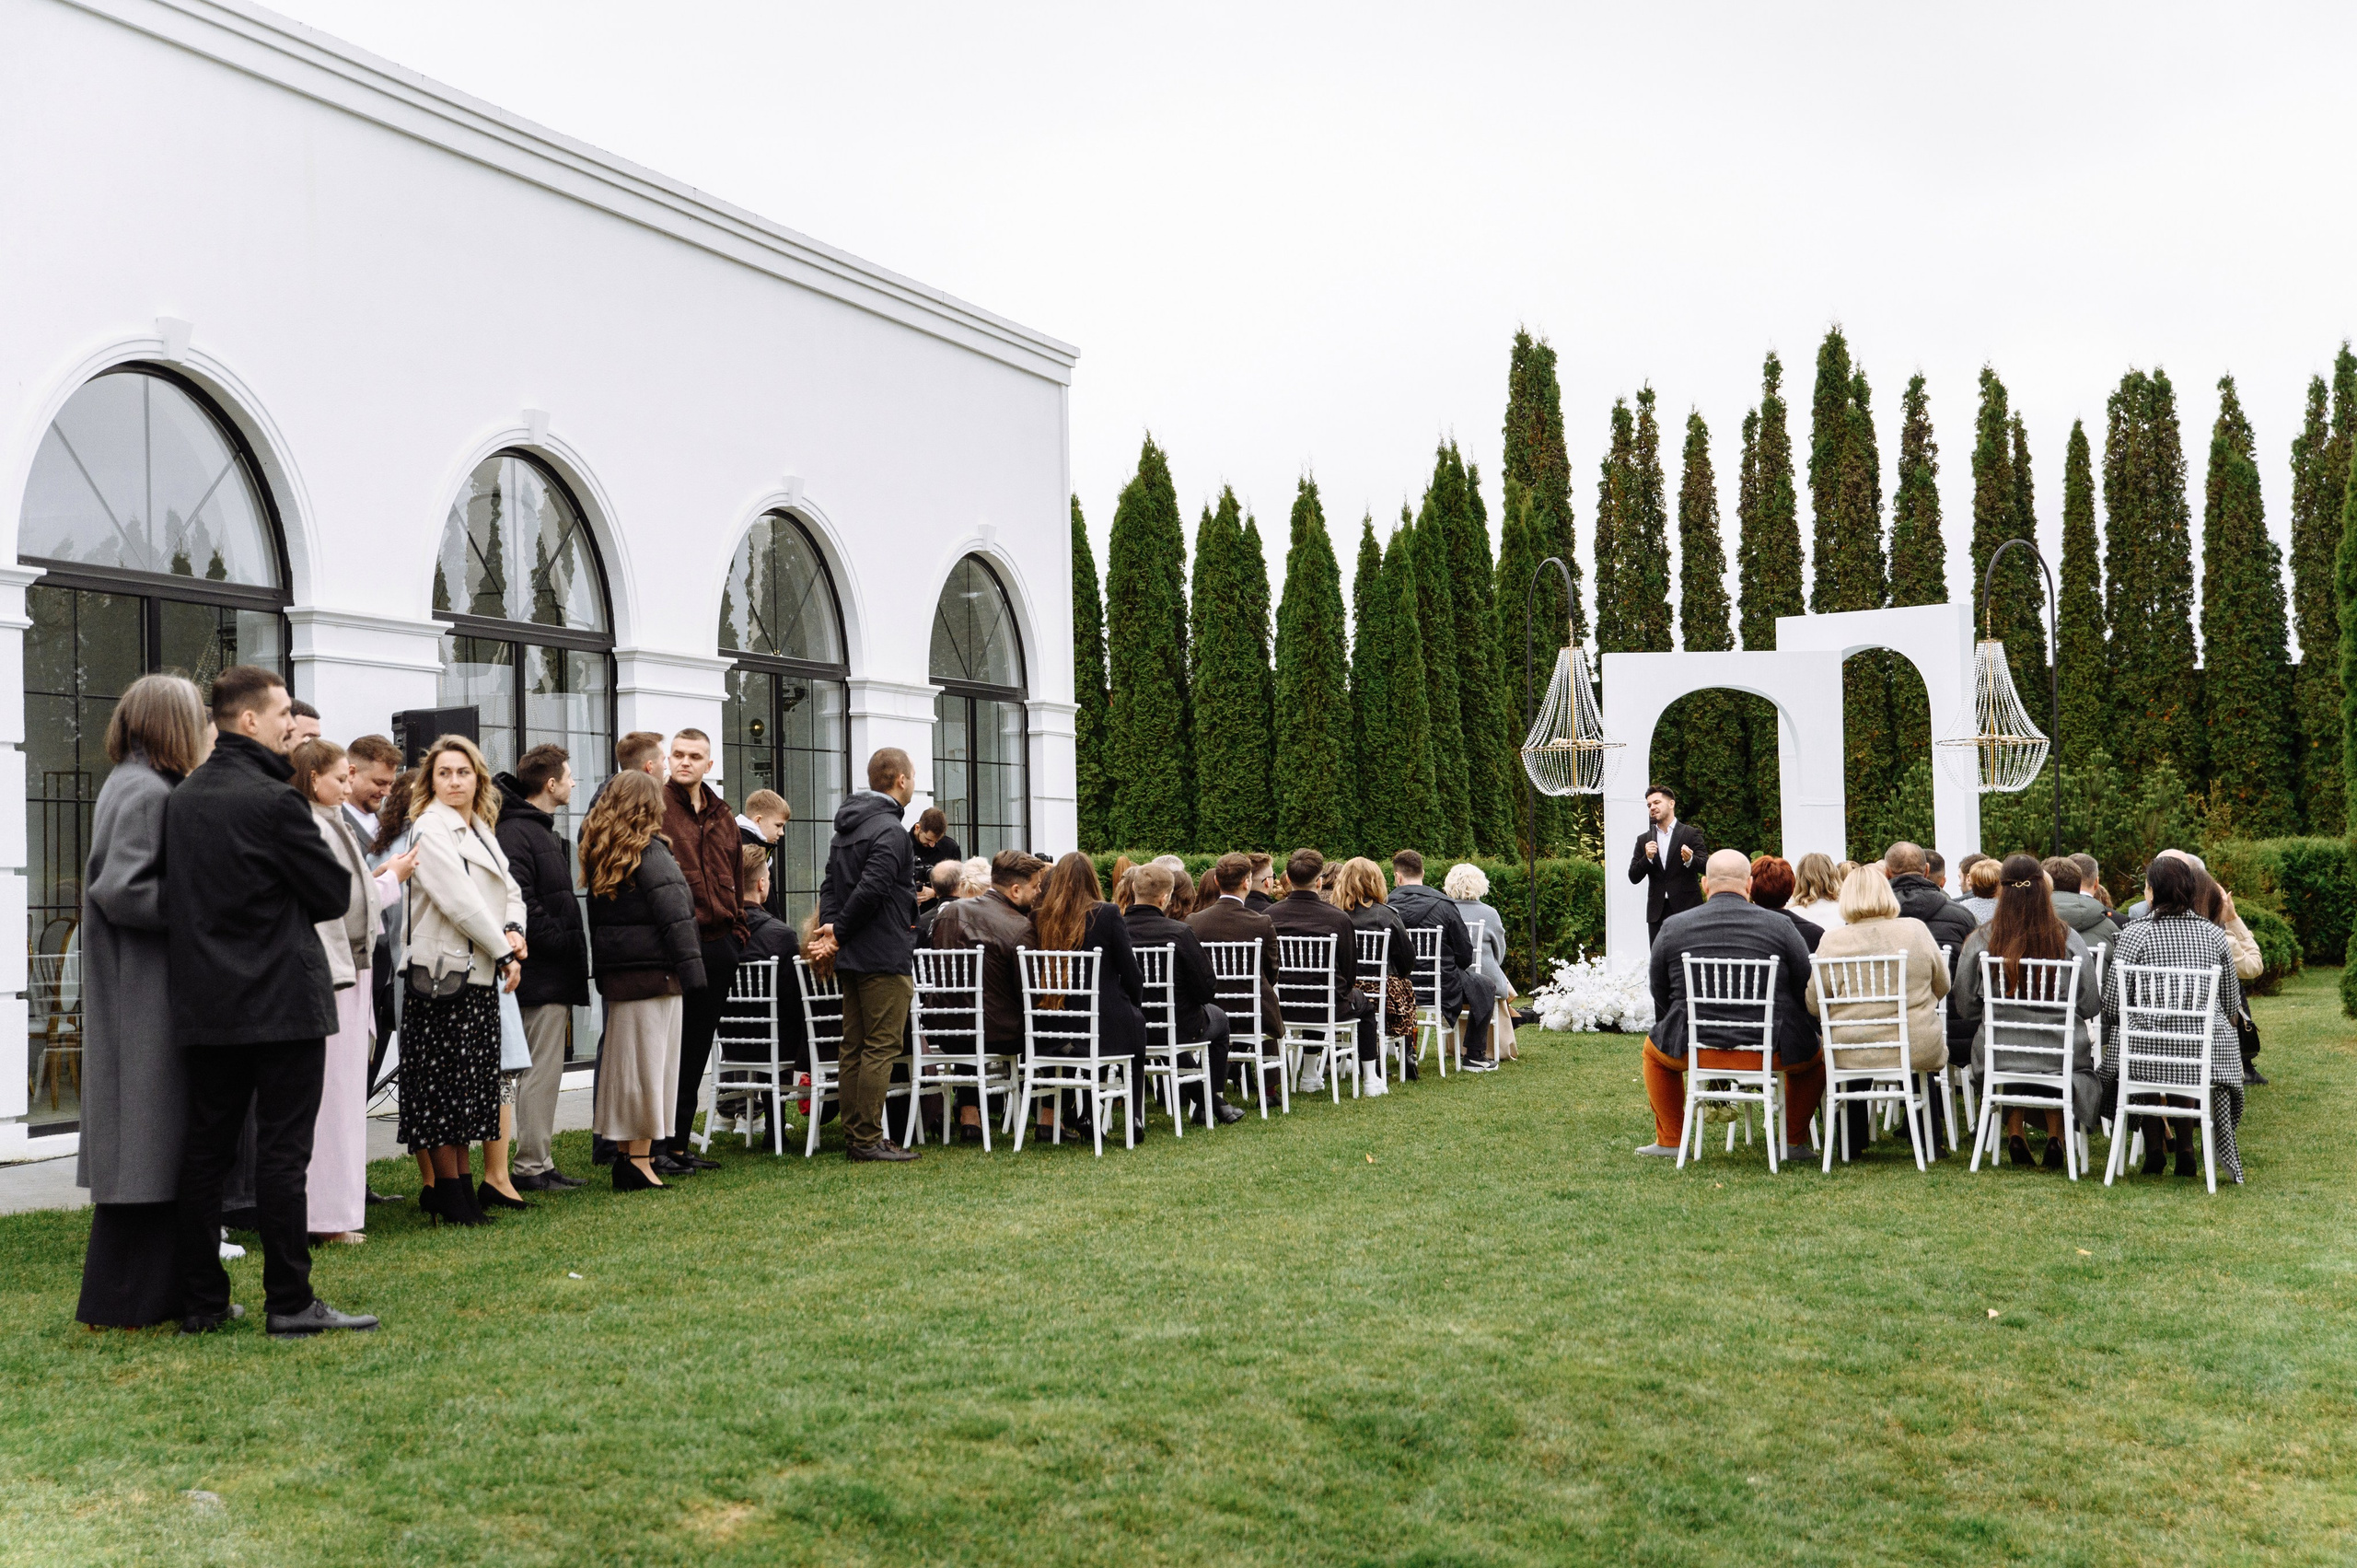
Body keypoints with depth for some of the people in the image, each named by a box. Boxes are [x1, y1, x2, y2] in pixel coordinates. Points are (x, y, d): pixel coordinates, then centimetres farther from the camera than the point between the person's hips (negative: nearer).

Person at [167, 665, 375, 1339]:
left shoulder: (180, 801, 8)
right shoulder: (274, 800, -14)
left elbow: (174, 897, 15)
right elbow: (336, 893, -8)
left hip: (204, 1003, 7)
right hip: (282, 1000, -7)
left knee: (205, 1150, 10)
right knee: (282, 1152, -2)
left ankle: (201, 1302, 16)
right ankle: (290, 1303, 3)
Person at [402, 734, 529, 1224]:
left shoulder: (482, 829, 16)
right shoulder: (430, 828, -10)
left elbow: (508, 889, 16)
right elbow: (460, 900, -16)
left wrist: (513, 930, -5)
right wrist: (503, 951, -12)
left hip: (481, 971, 8)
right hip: (444, 968, -8)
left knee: (477, 1078, 11)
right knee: (446, 1079, -3)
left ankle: (464, 1180, 18)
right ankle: (448, 1188, 5)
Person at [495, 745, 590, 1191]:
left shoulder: (543, 832, 20)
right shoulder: (516, 833, -14)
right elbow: (520, 905, -22)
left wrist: (572, 951, 15)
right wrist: (563, 945, -18)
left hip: (554, 974, 11)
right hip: (541, 975, -11)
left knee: (546, 1071, 13)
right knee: (541, 1071, -6)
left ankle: (538, 1162, 19)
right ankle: (531, 1167, -1)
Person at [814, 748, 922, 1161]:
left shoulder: (846, 827, 16)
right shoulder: (891, 831, -15)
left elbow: (830, 884, 10)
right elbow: (870, 890, -22)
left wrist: (829, 926, -3)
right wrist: (839, 934, -11)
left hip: (852, 958, 9)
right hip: (885, 957, -9)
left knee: (854, 1049, 11)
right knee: (881, 1048, -5)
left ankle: (856, 1136, 16)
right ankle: (869, 1140, -4)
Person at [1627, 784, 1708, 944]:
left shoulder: (1691, 834, 4)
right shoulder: (1644, 840, 13)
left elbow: (1706, 866, -3)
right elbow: (1633, 877, 8)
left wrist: (1690, 860, -24)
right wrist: (1647, 858, -10)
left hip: (1686, 908, -3)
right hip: (1657, 912, 3)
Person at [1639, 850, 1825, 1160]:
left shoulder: (1672, 927, 3)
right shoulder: (1780, 926, 0)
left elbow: (1659, 994, 9)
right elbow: (1805, 991, 2)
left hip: (1693, 1048, 1)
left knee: (1653, 1049, 33)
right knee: (1815, 1056, 31)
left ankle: (1670, 1141, 34)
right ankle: (1794, 1142, 30)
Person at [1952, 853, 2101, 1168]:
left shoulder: (1979, 942, -10)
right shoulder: (2069, 940, -10)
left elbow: (1966, 1008, 0)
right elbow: (2091, 1006, -2)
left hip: (1998, 1057, 0)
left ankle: (2014, 1133, 26)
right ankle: (2055, 1135, 27)